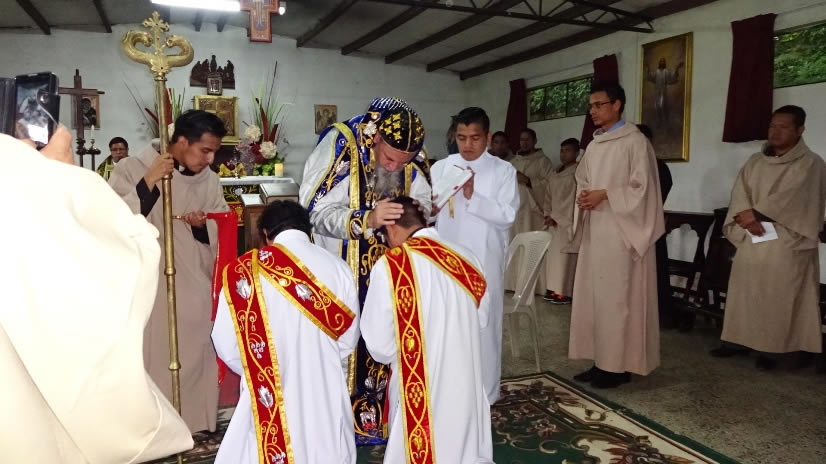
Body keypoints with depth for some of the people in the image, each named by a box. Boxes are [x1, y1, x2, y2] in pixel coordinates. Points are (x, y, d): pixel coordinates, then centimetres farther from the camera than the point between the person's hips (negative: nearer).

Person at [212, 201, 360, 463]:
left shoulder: (245, 270, -10)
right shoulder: (338, 267, -3)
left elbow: (226, 343, -6)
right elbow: (348, 339, 5)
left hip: (270, 396, -2)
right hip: (325, 394, 3)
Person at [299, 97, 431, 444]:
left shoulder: (413, 158, -7)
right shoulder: (340, 146, -21)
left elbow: (425, 201, 6)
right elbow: (319, 212, -22)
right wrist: (367, 219, -36)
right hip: (342, 268, -4)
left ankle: (376, 414, 28)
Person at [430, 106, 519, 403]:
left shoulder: (503, 171, -1)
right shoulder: (440, 168, 5)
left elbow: (507, 215, -11)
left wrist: (472, 196, -21)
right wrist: (428, 209, -20)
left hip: (484, 263, -2)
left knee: (483, 325, 6)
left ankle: (484, 394, 20)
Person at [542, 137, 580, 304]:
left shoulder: (578, 172, -6)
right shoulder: (554, 175, 17)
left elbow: (572, 199, -12)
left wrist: (556, 217, -12)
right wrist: (548, 215, 3)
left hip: (568, 220, -7)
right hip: (554, 220, 7)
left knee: (564, 255, -9)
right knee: (553, 255, 6)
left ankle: (565, 292, -6)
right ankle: (554, 289, 12)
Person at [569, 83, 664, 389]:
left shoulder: (634, 141, -7)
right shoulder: (594, 146, 15)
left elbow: (642, 187, -12)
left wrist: (605, 195, -16)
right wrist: (583, 196, 1)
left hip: (621, 232, -8)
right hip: (595, 230, 8)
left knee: (616, 297, -4)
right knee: (593, 295, 9)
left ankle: (618, 365, 7)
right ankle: (601, 361, 18)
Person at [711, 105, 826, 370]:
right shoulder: (755, 162, 13)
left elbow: (791, 200, -14)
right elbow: (740, 193, 2)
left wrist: (755, 213, -15)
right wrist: (747, 218, -16)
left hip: (785, 242, -4)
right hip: (750, 239, 5)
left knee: (777, 296, -4)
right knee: (744, 291, 6)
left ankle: (770, 348, 3)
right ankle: (739, 339, 14)